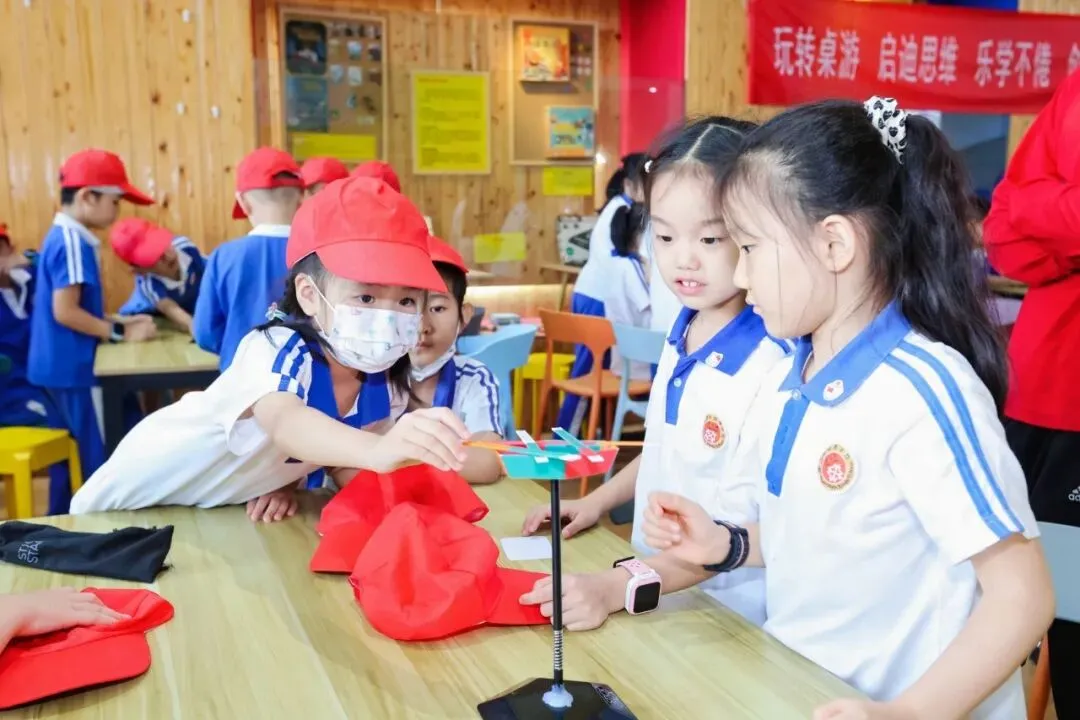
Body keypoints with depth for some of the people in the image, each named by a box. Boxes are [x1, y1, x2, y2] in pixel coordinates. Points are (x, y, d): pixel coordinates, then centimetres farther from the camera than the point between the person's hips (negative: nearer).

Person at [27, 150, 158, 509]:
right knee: (98, 458, -3)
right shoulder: (72, 243, -18)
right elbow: (64, 312, -23)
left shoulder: (60, 237, 13)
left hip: (61, 365, 10)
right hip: (72, 368, -10)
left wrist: (119, 321, 9)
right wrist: (119, 332, -16)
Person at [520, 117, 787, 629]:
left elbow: (758, 530, -20)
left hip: (728, 615, -5)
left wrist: (618, 587, -24)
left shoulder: (771, 365, -20)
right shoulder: (680, 335, 1)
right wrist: (596, 502, 10)